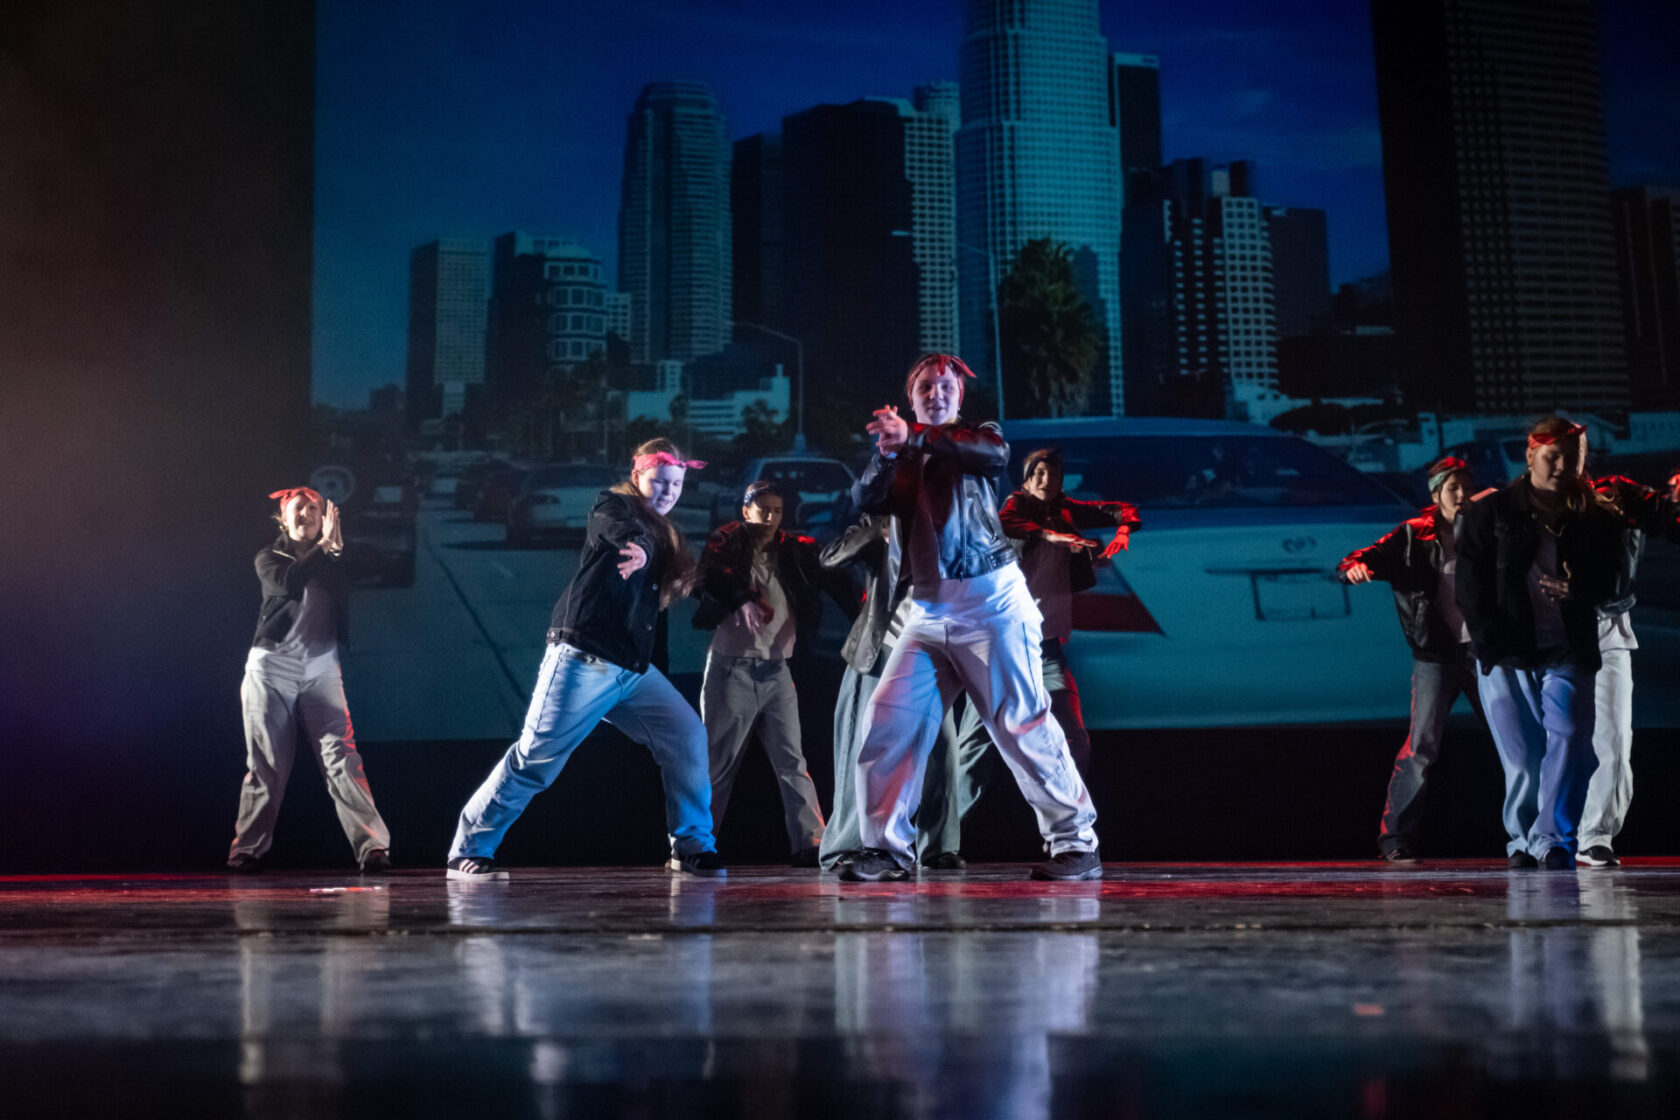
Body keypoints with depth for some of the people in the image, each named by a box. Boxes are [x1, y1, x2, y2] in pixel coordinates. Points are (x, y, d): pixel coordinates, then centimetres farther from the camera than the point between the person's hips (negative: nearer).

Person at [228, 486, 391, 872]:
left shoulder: (330, 560, 12)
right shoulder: (270, 558, 6)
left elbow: (347, 591, -7)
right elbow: (288, 584, -17)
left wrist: (337, 548, -16)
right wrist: (323, 546, -14)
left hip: (321, 670, 1)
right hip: (272, 668, -1)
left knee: (341, 757, -9)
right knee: (266, 765, 0)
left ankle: (372, 845, -13)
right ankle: (247, 849, 12)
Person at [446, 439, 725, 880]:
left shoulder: (663, 537, 19)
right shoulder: (611, 506, 0)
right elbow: (622, 532, -21)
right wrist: (640, 546, -37)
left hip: (633, 668, 7)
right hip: (584, 659, -7)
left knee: (688, 737, -3)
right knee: (537, 757, -8)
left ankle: (691, 847, 8)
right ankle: (468, 851, 3)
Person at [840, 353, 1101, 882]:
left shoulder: (977, 437, 10)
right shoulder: (902, 461, 20)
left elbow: (993, 453, -14)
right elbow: (864, 501, 3)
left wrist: (914, 438, -25)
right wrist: (887, 453, -16)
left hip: (989, 599, -4)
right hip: (928, 608, 4)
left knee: (1022, 724, -6)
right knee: (887, 720, -6)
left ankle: (1076, 842, 3)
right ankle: (886, 848, 3)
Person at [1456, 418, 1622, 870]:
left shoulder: (1594, 518, 10)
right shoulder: (1490, 512, 7)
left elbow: (1609, 579, 13)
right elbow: (1470, 582, 3)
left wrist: (1579, 590, -10)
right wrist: (1489, 640, -7)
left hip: (1568, 654, 1)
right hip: (1506, 656, -1)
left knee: (1568, 743, -15)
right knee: (1523, 757, 0)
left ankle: (1551, 841, -11)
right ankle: (1522, 842, 14)